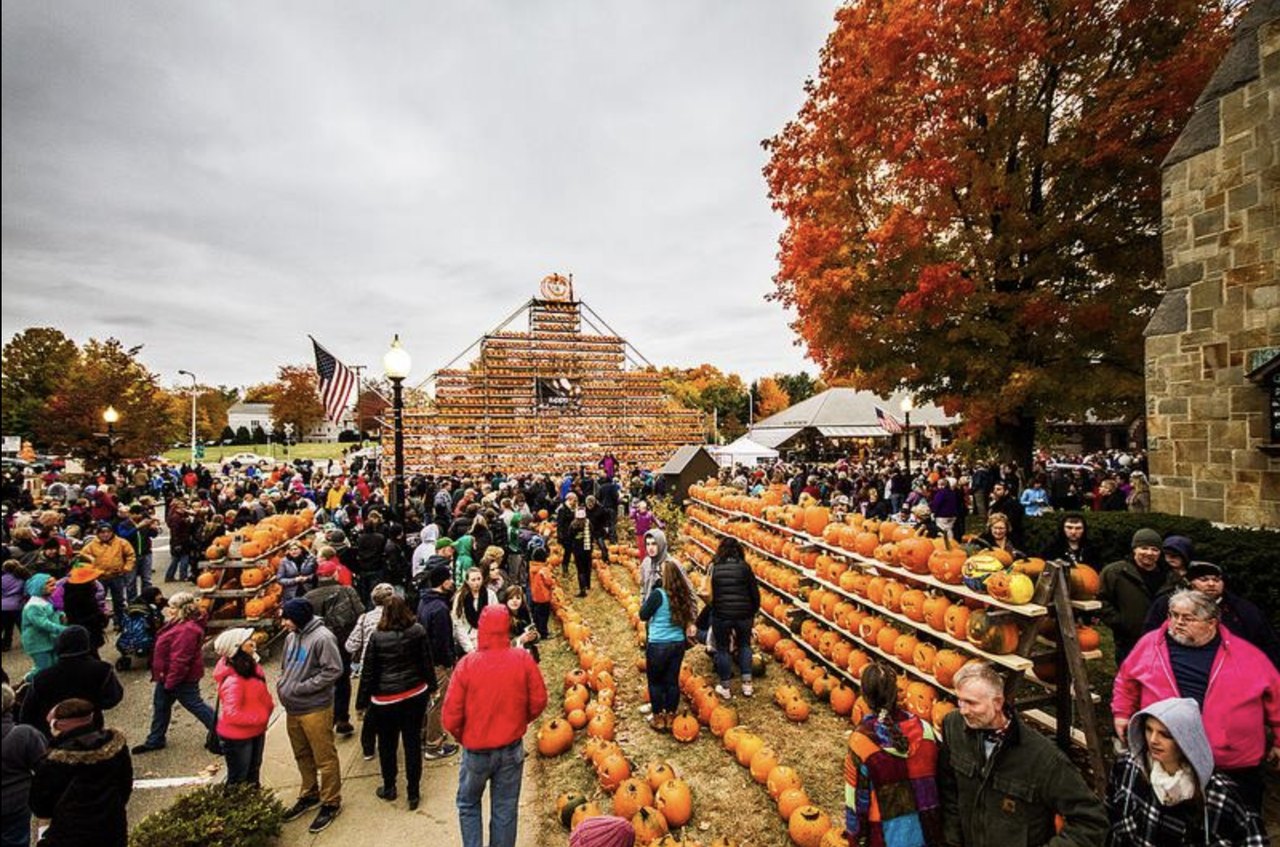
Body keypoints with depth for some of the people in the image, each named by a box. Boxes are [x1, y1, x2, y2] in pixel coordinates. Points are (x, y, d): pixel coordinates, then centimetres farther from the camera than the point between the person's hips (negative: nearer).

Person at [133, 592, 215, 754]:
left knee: (195, 705, 2)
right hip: (168, 676, 10)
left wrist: (170, 682, -22)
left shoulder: (186, 630, -32)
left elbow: (180, 660, -29)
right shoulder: (179, 624, 4)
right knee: (160, 705, 20)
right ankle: (154, 741, 37)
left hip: (182, 678, -10)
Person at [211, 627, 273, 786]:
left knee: (253, 775, 26)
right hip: (238, 738, -9)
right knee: (238, 781, 11)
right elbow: (232, 714, -33)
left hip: (255, 732, 9)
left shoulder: (250, 667, -3)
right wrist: (261, 718, -24)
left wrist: (268, 706, 0)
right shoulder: (233, 680, -31)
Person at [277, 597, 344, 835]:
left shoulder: (322, 638, -21)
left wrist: (301, 688, -20)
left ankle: (331, 803, 20)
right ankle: (309, 795, 40)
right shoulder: (291, 637, 5)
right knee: (302, 756, 22)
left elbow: (334, 670, -22)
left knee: (325, 758, 5)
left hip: (316, 709, -8)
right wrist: (282, 684, 2)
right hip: (292, 709, 8)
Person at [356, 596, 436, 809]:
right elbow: (426, 662, -1)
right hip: (415, 695, 1)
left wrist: (362, 701, 5)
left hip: (385, 699, -1)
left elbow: (368, 672, -6)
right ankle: (413, 793, 18)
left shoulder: (377, 637, -13)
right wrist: (431, 686, 12)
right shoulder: (418, 631, -9)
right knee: (413, 743, 10)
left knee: (387, 744, 19)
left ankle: (389, 788, 34)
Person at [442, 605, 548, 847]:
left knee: (468, 804, 24)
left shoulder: (467, 663, -19)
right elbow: (538, 701, -7)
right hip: (512, 749, 1)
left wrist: (463, 737, 7)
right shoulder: (523, 660, -16)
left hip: (476, 750, -1)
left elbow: (451, 716, -13)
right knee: (505, 809, 18)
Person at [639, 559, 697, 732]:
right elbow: (689, 615, 8)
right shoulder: (683, 594, -2)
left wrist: (647, 598, -1)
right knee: (672, 681, 15)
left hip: (658, 645, -5)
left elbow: (643, 615, -9)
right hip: (678, 643, 5)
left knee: (655, 681, 13)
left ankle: (659, 719, 21)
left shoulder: (658, 594, -19)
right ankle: (670, 718, 25)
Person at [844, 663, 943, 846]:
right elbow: (939, 777, -1)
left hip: (886, 831, -3)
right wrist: (937, 824, 14)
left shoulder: (860, 740, -21)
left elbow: (857, 796, -13)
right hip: (925, 824, 3)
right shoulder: (923, 728, -12)